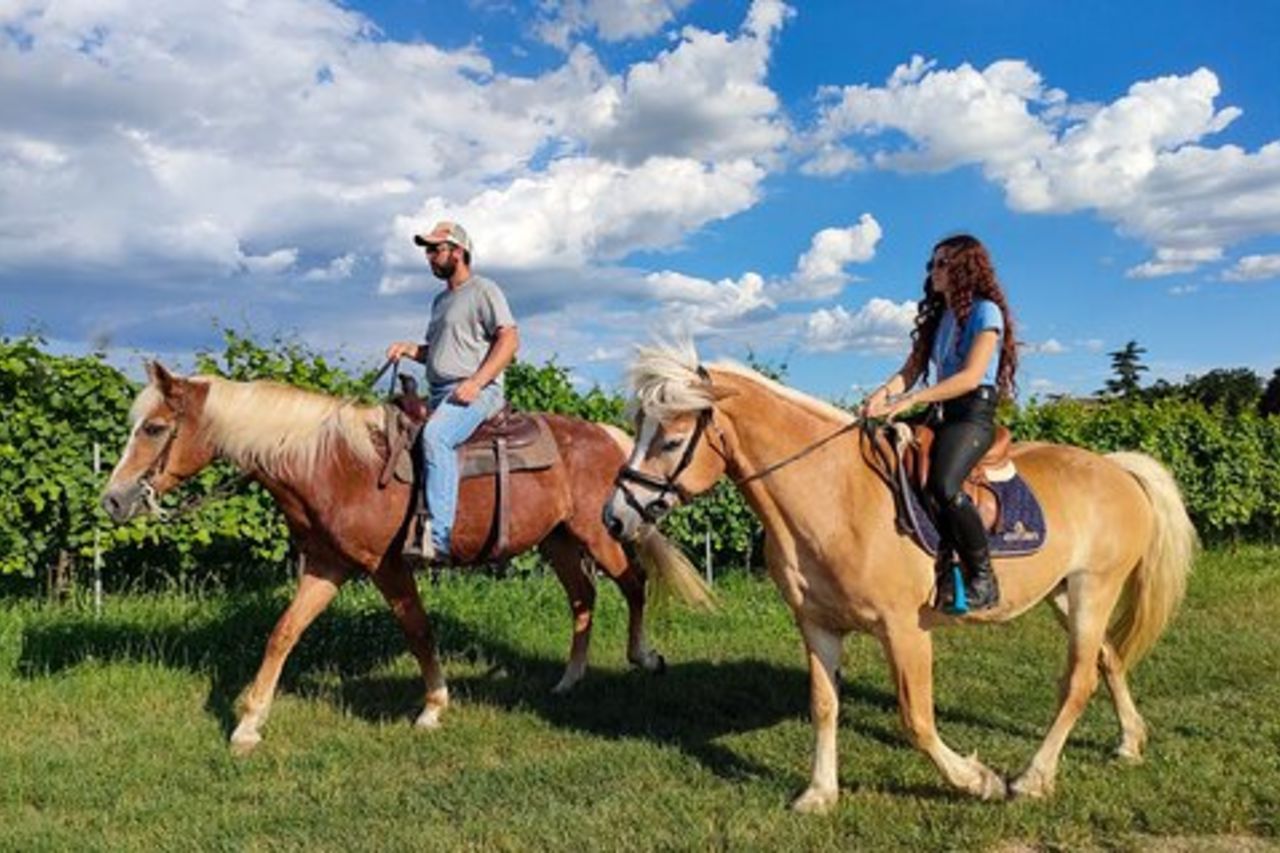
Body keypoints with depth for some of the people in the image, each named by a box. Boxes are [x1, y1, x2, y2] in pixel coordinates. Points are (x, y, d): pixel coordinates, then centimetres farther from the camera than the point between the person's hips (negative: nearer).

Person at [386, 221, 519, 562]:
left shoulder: (483, 290, 1)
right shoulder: (441, 300, 26)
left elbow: (509, 340, -10)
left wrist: (476, 382, -20)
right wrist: (410, 349, 11)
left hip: (476, 392, -10)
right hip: (438, 395, 10)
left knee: (435, 435, -35)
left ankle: (437, 534, -41)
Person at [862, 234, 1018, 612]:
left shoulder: (985, 311, -2)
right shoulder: (936, 316, 20)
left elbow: (971, 377, -14)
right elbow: (911, 371, 11)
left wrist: (911, 400, -22)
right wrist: (885, 392, -11)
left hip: (974, 413, -8)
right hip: (940, 413, 8)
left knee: (944, 487, -31)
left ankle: (982, 578, -14)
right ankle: (942, 572, -9)